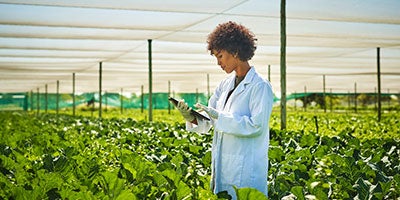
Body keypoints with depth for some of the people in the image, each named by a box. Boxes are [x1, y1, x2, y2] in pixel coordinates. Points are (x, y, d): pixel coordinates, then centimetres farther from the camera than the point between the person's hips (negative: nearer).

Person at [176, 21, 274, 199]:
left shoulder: (260, 86, -11)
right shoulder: (225, 85, 12)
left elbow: (257, 126, -20)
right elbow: (207, 123, 10)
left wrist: (219, 116, -22)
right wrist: (191, 117, -11)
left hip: (246, 170, -7)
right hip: (222, 167, 7)